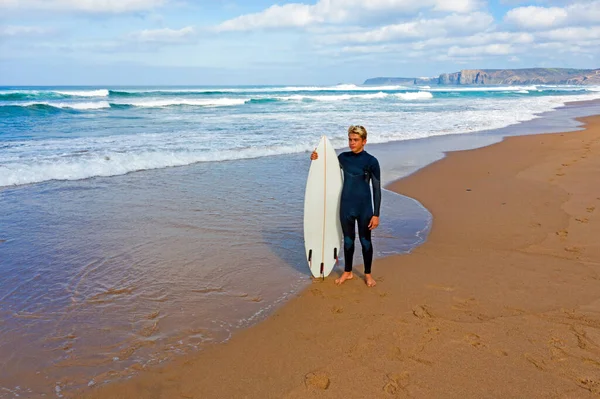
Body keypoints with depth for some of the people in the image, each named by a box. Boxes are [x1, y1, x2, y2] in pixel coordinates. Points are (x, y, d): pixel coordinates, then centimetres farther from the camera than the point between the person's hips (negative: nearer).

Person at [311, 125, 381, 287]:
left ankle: (368, 274, 27)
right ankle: (347, 272, 31)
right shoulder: (343, 157, 1)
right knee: (348, 240, 15)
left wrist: (376, 214, -11)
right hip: (346, 206, 3)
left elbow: (377, 189, -8)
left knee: (365, 241, 10)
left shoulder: (371, 161, -10)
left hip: (364, 207, -3)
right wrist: (316, 160, -4)